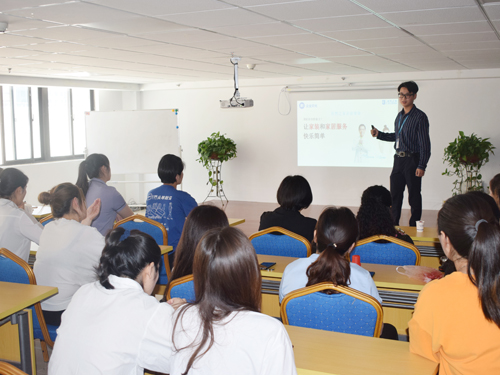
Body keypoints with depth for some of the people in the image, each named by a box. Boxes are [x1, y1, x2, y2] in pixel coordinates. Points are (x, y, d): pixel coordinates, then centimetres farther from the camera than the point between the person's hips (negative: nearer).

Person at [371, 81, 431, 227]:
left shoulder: (420, 117, -10)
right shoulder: (399, 116, 12)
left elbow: (425, 144, -12)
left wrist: (421, 166, -17)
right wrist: (378, 134, 15)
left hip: (412, 160, -7)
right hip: (398, 159, 7)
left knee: (414, 196, 1)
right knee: (395, 194, 10)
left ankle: (414, 227, 11)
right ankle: (393, 225, 21)